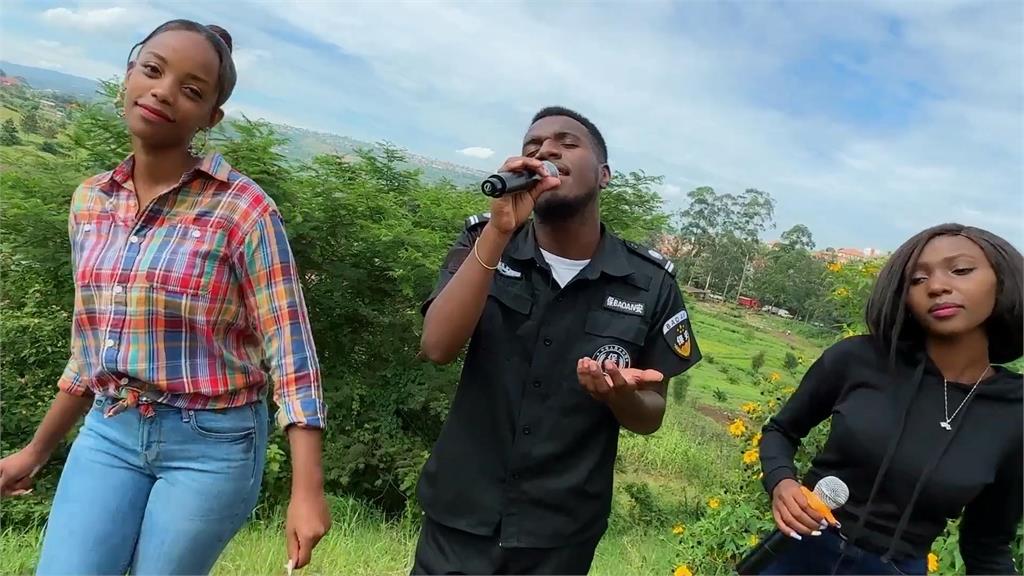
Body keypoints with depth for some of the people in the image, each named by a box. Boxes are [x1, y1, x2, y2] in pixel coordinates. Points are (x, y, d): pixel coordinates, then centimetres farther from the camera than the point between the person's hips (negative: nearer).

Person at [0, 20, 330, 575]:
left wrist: (307, 489, -20)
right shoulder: (90, 202, 4)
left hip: (213, 443, -4)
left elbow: (290, 350, -15)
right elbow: (93, 345, 14)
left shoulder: (243, 209, -13)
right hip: (108, 434, 5)